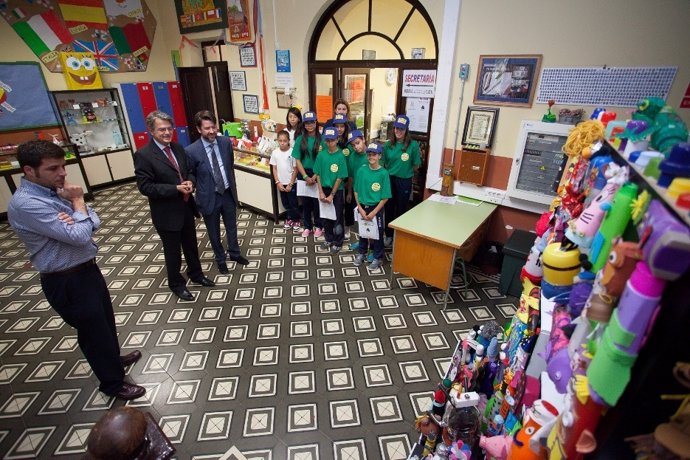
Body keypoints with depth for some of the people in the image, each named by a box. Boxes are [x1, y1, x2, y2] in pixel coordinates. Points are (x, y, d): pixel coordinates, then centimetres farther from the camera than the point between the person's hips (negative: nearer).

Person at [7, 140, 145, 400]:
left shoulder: (54, 190, 2)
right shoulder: (25, 204, -25)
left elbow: (94, 223, 1)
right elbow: (80, 237, -29)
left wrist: (74, 218, -21)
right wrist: (78, 202, -15)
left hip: (86, 269, 8)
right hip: (67, 282, -8)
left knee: (105, 320, 25)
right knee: (94, 330, 10)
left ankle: (113, 359, 51)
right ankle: (113, 383, 32)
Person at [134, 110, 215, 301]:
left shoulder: (178, 148, 3)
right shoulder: (143, 155, -16)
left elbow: (188, 171, 14)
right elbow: (145, 187, -19)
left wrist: (190, 182, -9)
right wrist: (176, 188, -23)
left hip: (186, 207, 6)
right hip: (166, 213, -6)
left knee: (191, 245, 21)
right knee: (173, 251, 12)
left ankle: (196, 274, 43)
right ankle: (176, 284, 34)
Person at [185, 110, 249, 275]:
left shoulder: (226, 142, -7)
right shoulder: (191, 151, -18)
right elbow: (190, 175, -3)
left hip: (228, 193, 3)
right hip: (209, 198, -3)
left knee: (232, 227, 20)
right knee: (214, 232, 15)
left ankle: (234, 253, 43)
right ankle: (220, 259, 37)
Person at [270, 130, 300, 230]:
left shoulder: (292, 152, -13)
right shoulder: (275, 152, -4)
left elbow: (295, 169, -10)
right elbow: (274, 169, 3)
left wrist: (290, 184, -11)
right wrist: (278, 182, -5)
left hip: (291, 183, -3)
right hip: (281, 183, 4)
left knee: (293, 203, 5)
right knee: (285, 203, 15)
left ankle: (296, 220, 23)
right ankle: (290, 218, 33)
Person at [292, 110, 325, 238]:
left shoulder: (322, 139, -6)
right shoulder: (300, 139, -1)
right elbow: (298, 160, -1)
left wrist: (315, 177, -12)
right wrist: (306, 177, -10)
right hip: (303, 174, 2)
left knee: (317, 202, 5)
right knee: (305, 202, 12)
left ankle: (318, 226, 24)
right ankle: (307, 226, 27)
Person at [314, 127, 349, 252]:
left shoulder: (340, 156, -13)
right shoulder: (321, 155, -2)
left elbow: (340, 178, -13)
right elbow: (318, 174, 1)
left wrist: (332, 195, -12)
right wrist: (321, 192, -6)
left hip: (337, 191, -4)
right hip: (324, 189, 4)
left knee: (337, 217, 5)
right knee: (326, 216, 15)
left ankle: (338, 242, 20)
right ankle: (329, 238, 33)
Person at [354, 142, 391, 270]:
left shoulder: (383, 173, -13)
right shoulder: (361, 170, -5)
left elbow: (385, 197, -11)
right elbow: (356, 191, 1)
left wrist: (373, 212, -14)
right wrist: (360, 208, -7)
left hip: (376, 208, -3)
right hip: (362, 207, 3)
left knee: (377, 233, 9)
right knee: (362, 231, 18)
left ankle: (378, 258, 26)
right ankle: (361, 253, 38)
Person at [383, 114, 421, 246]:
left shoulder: (413, 145, -11)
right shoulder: (389, 144, -1)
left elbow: (416, 166, -6)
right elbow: (384, 163, 8)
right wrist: (392, 171, 0)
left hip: (404, 181, -3)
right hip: (389, 179, 3)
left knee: (401, 209, 10)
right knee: (389, 208, 12)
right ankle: (389, 235, 29)